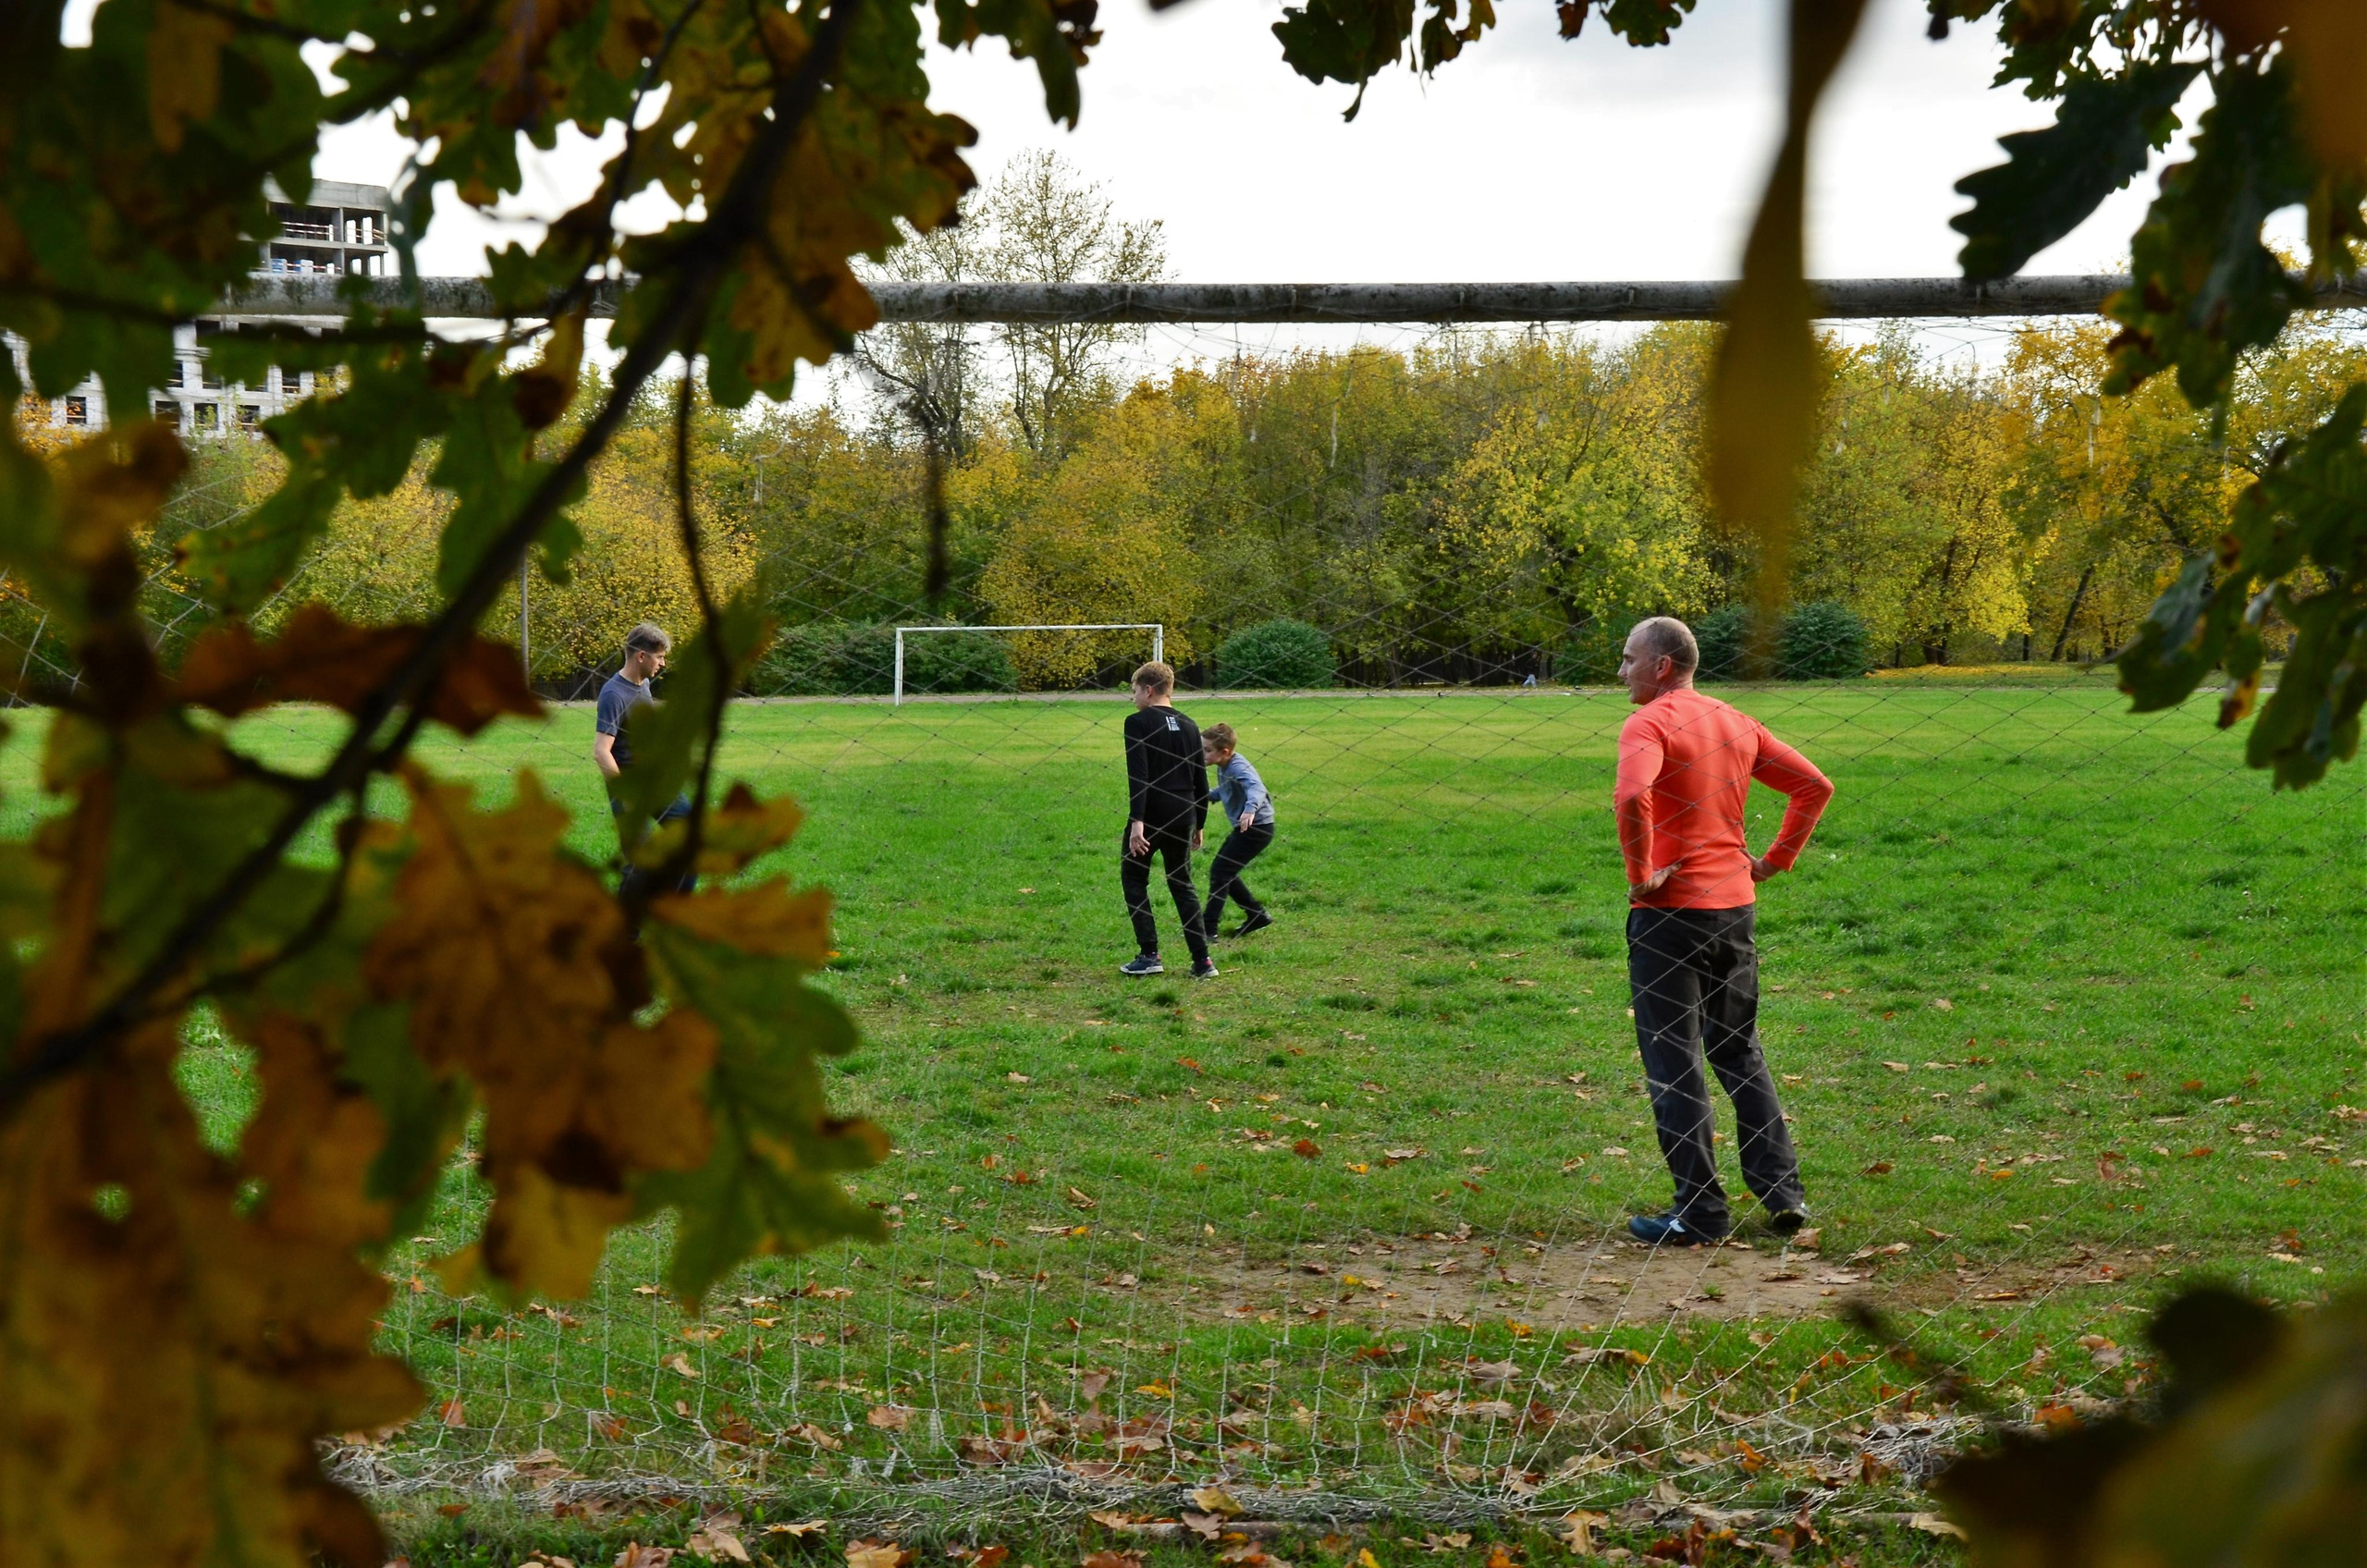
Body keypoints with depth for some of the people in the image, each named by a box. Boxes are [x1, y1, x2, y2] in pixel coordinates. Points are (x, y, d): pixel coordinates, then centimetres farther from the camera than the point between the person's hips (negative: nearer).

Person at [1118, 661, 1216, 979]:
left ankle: (1149, 955, 3)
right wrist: (1198, 824, 22)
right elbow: (1201, 782, 15)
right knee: (1182, 884, 13)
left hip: (1150, 816, -6)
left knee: (1133, 878, 10)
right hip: (1183, 817, 6)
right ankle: (1202, 961, 6)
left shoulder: (1138, 722, -6)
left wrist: (1137, 821, -20)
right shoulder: (1189, 726, 13)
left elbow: (1138, 775, -16)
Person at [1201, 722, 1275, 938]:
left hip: (1256, 827, -10)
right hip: (1243, 827, 10)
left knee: (1220, 873, -11)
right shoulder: (1223, 767, 5)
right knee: (1224, 873, 14)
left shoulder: (1238, 768, -23)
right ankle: (1257, 915, 24)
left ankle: (1208, 927, -7)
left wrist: (1250, 808, -62)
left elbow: (1256, 787, -44)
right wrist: (1210, 797, 14)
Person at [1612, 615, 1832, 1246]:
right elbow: (1815, 785, 13)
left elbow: (1631, 797, -31)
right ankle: (1783, 1194, 16)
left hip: (1670, 910, -7)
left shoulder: (1649, 724, -11)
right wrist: (1776, 859, 13)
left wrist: (1640, 874, -19)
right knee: (1741, 1053, 18)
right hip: (1736, 904, 7)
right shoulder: (1737, 724, 11)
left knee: (1673, 1063, 1)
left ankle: (1699, 1212, 3)